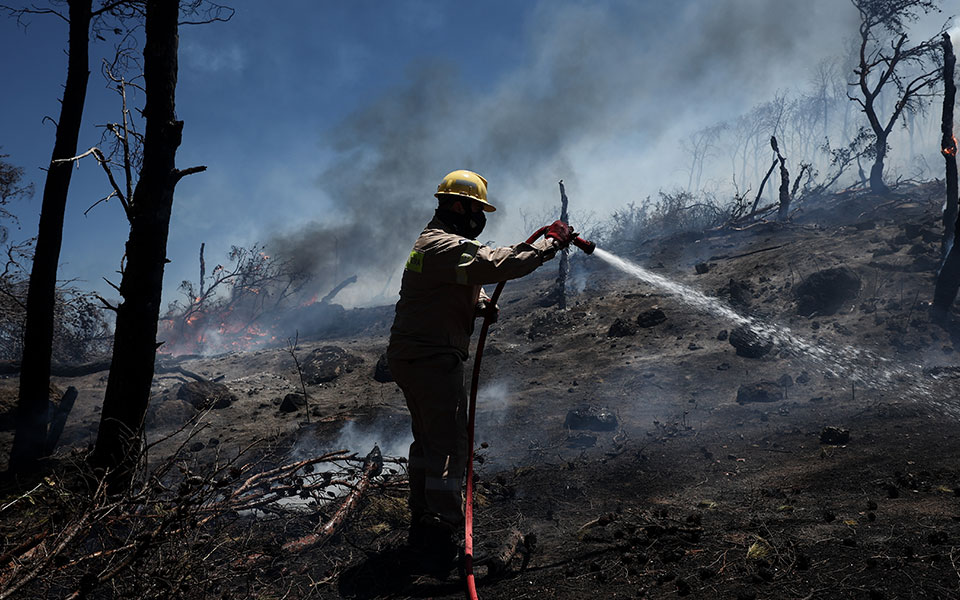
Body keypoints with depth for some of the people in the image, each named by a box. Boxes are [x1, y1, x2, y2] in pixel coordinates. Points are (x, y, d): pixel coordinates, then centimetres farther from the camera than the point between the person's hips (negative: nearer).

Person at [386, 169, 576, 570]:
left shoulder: (434, 242, 19)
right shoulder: (445, 246, -17)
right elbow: (498, 264, -30)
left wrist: (479, 306, 4)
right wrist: (551, 243, -21)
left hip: (411, 356, 11)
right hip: (431, 359, -11)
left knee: (427, 439, 20)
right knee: (449, 443, -5)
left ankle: (421, 522, 31)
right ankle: (439, 532, 0)